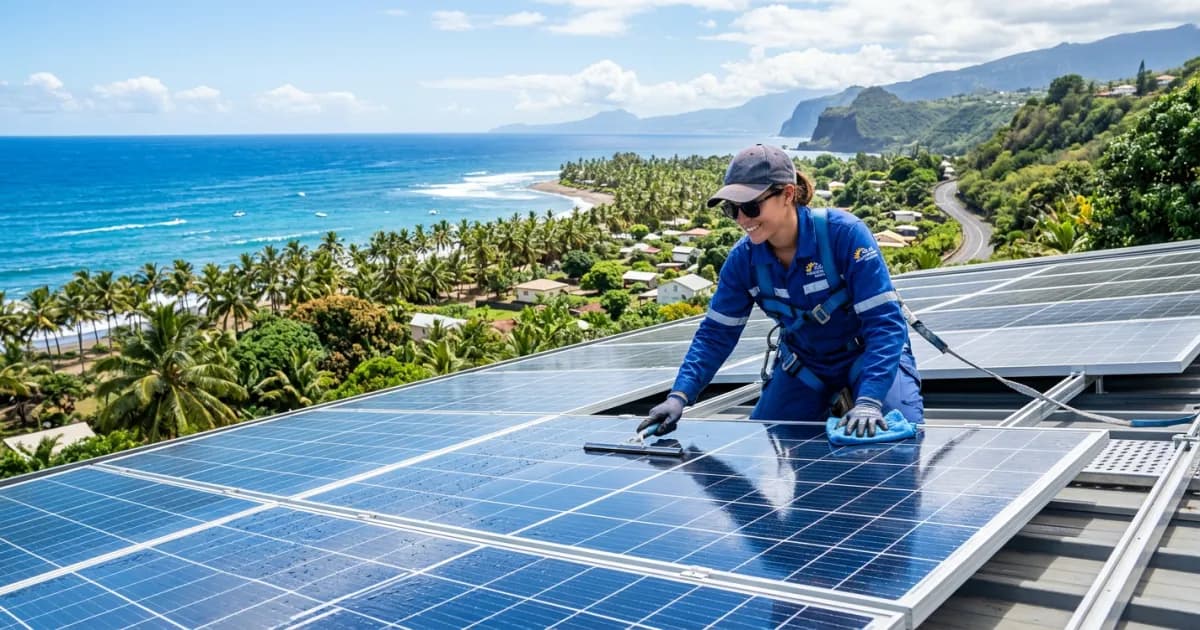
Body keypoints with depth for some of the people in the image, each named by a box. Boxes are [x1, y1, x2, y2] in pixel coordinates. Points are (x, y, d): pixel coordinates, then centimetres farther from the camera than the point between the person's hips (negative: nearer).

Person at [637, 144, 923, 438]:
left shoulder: (844, 233, -30)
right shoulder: (743, 258, -16)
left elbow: (884, 320, -32)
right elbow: (716, 333, -10)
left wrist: (868, 402, -43)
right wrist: (679, 396, -24)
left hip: (870, 354, -4)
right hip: (803, 363, 4)